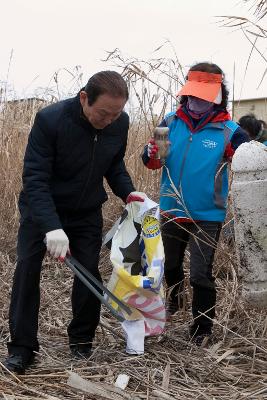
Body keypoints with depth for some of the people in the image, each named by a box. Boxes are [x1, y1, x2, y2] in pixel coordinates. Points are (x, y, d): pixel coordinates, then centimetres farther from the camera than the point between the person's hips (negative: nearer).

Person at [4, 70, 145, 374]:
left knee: (88, 272, -2)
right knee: (27, 268, -9)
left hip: (87, 213, 3)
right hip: (41, 210, -3)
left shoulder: (120, 123, -13)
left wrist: (127, 192, -13)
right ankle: (22, 347, 2)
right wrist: (52, 226, -40)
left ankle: (81, 339, 18)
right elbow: (35, 178, -29)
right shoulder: (50, 119, -27)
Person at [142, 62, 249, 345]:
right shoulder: (171, 122, -3)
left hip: (207, 217, -4)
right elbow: (152, 163, 3)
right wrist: (152, 154, -21)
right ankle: (175, 299, 54)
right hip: (171, 212, 4)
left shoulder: (228, 131, -13)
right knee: (170, 265, 24)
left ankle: (202, 327, 20)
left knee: (201, 274, -1)